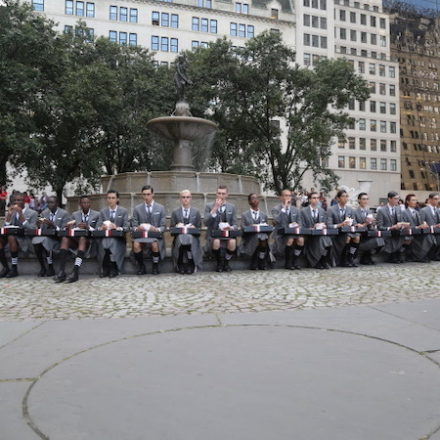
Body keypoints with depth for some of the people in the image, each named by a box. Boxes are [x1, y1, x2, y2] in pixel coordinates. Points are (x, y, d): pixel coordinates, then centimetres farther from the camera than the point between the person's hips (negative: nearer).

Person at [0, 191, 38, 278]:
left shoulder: (32, 213, 3)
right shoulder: (12, 212, 17)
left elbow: (32, 230, -11)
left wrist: (21, 215, -15)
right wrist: (9, 214, -5)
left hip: (25, 241, -5)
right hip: (13, 236, 5)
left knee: (11, 237, -36)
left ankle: (14, 269, -27)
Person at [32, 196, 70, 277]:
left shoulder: (64, 213, -2)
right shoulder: (44, 213, 11)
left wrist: (52, 225, -23)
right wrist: (38, 225, -16)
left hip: (57, 239, -4)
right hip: (45, 236, 4)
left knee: (46, 241, -34)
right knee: (36, 241, -28)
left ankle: (51, 268, -16)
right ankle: (42, 267, -13)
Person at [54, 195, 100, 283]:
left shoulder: (96, 215, 9)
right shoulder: (75, 214, 17)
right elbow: (71, 228, 9)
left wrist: (88, 227, -21)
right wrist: (69, 227, -16)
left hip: (88, 240, -3)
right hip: (75, 238, 3)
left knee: (82, 239, -37)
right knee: (65, 238, -29)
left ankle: (75, 272, -48)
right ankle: (61, 271, -39)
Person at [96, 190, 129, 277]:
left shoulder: (124, 211, 8)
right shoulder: (102, 211, 15)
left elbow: (126, 227, -1)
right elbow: (97, 227, 8)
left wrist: (117, 228, -22)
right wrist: (102, 227, -17)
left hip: (118, 239, -2)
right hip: (105, 237, 2)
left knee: (113, 243, -35)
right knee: (104, 243, -33)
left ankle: (114, 269, -20)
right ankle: (105, 268, -19)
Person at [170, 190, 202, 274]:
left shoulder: (196, 212, 17)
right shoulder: (175, 212, 16)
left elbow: (199, 228, 13)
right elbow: (171, 228, 12)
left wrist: (193, 228, -9)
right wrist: (177, 226, -10)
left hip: (192, 237, 0)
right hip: (179, 237, 0)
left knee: (189, 240, -36)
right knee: (181, 239, -36)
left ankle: (191, 265, -27)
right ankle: (180, 267, -26)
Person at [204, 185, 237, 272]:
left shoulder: (232, 207, 15)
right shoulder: (209, 206, 8)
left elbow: (235, 224, 12)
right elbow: (206, 223, -7)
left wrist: (231, 228, -13)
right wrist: (215, 209, -13)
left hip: (227, 234, 2)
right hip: (213, 235, -1)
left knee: (232, 242, -34)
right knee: (216, 242, -37)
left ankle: (226, 262, -3)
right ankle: (219, 263, -6)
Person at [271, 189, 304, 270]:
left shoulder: (296, 210, 15)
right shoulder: (276, 209, 0)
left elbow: (299, 224, 16)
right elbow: (277, 220, -20)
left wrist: (297, 225, -9)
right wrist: (284, 208, -16)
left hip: (293, 232, 4)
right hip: (281, 234, -4)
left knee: (301, 239, -28)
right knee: (290, 240, -34)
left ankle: (295, 261, -11)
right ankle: (288, 263, -15)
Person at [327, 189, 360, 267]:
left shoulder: (351, 210, 10)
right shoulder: (331, 210, -4)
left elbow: (353, 223, 8)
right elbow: (329, 225, -12)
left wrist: (350, 223, -17)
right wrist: (340, 225, -28)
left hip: (348, 232, 4)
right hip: (336, 234, -4)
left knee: (357, 236, -27)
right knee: (348, 237, -33)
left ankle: (350, 259, -13)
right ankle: (342, 261, -17)